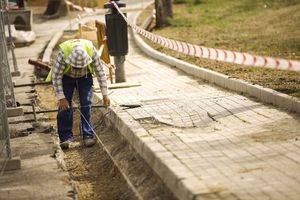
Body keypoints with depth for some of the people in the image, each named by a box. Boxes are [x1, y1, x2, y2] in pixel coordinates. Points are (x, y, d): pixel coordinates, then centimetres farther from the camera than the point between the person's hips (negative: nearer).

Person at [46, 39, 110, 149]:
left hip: (85, 77, 1)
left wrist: (105, 95, -18)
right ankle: (65, 137, 0)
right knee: (65, 106, -9)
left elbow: (100, 73, -20)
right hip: (66, 77, -1)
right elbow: (56, 76, -27)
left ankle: (88, 136, -2)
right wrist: (61, 98, -27)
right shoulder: (63, 53, -38)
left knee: (86, 105, -9)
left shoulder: (92, 51, -33)